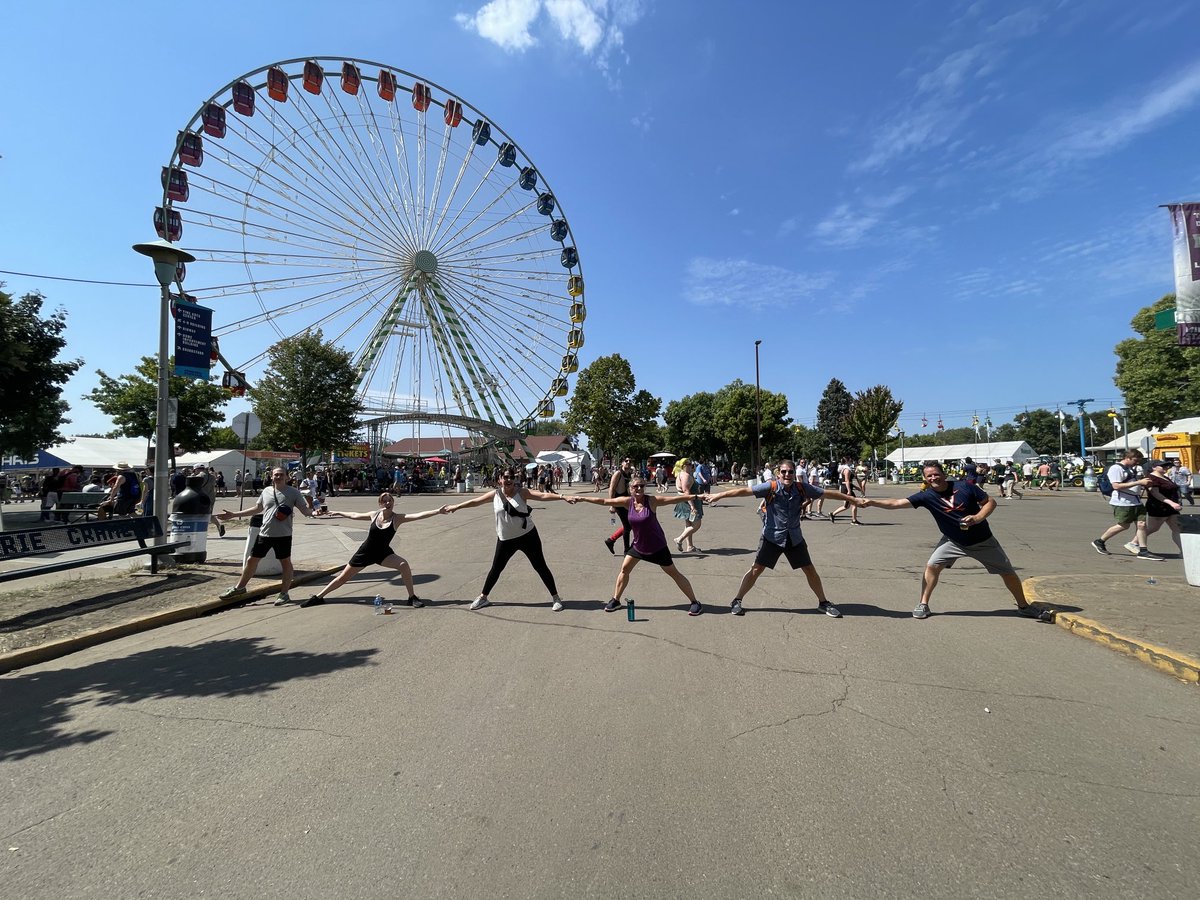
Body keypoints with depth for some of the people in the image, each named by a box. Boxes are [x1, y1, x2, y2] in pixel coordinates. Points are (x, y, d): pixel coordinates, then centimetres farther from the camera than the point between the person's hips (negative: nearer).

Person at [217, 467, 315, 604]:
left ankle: (284, 593, 14)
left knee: (286, 562, 3)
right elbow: (257, 508, 20)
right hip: (265, 533, 5)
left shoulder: (293, 492, -4)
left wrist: (313, 513, -30)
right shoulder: (266, 491, 9)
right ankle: (239, 587, 33)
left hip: (283, 535, -5)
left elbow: (304, 510, -7)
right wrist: (233, 514, 21)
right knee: (251, 560, 14)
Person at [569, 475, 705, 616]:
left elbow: (675, 499, -23)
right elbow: (603, 501, -10)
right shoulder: (627, 502, -11)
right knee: (624, 569, 8)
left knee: (674, 573, 3)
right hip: (637, 545, 4)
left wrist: (696, 497, -30)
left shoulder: (652, 501, -20)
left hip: (657, 546, -4)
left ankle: (695, 603, 14)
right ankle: (616, 600, 27)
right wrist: (581, 499, -12)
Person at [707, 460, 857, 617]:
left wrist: (852, 499, 10)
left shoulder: (802, 488, -6)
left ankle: (823, 603, 31)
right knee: (756, 569, -1)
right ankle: (737, 601, 13)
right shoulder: (771, 487, -16)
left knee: (810, 570, 10)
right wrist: (720, 495, -31)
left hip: (794, 538, 3)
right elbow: (745, 491, -24)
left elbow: (828, 493, 3)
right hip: (772, 537, -3)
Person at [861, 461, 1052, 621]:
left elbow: (990, 502, -10)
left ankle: (1024, 606, 35)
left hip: (983, 540, 0)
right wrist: (871, 501, -37)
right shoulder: (926, 496, -19)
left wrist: (978, 517, -27)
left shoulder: (965, 486, -19)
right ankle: (923, 604, -3)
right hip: (953, 541, 0)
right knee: (932, 565, -16)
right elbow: (896, 503, -27)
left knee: (1007, 571, 11)